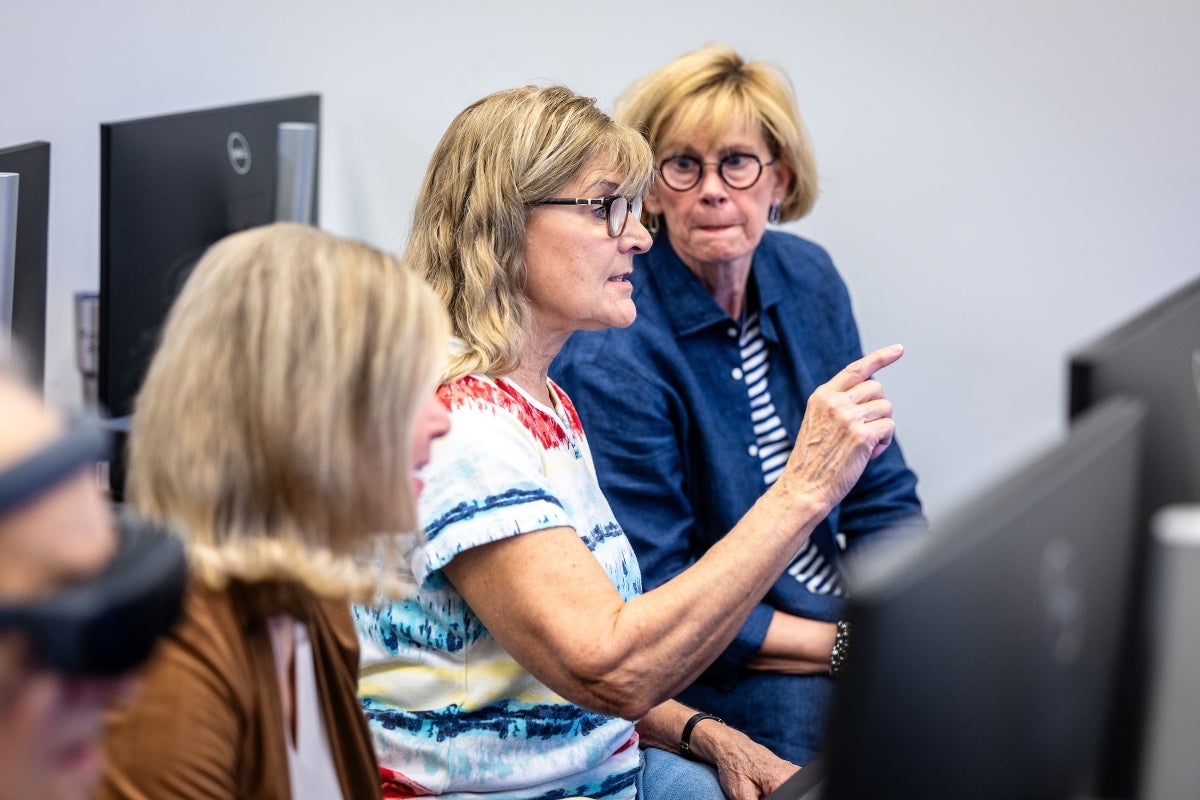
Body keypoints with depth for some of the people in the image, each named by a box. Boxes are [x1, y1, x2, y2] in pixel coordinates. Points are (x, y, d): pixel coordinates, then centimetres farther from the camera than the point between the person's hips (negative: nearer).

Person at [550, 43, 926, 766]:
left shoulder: (808, 279, 4)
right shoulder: (613, 357, -18)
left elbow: (881, 490, 9)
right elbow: (658, 601, -16)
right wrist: (844, 646, -19)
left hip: (852, 619, 7)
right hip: (727, 672, -7)